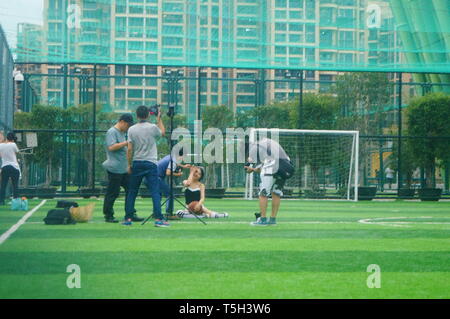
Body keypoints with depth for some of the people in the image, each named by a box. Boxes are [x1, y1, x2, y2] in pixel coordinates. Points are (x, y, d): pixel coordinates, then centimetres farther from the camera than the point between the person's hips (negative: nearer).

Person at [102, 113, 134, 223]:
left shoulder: (123, 133, 19)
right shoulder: (112, 132, -9)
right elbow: (111, 147, -22)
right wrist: (126, 143, -21)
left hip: (124, 168, 10)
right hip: (114, 168, -10)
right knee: (112, 193, -5)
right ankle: (108, 216, 1)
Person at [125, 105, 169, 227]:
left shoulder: (132, 129, 0)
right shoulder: (152, 128, -6)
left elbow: (129, 149, -2)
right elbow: (163, 133, 16)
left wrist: (129, 165, 7)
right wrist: (159, 118, 23)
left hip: (136, 163, 3)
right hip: (150, 163, -3)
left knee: (132, 192, 11)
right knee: (155, 192, -5)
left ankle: (128, 218, 12)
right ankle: (158, 218, -13)